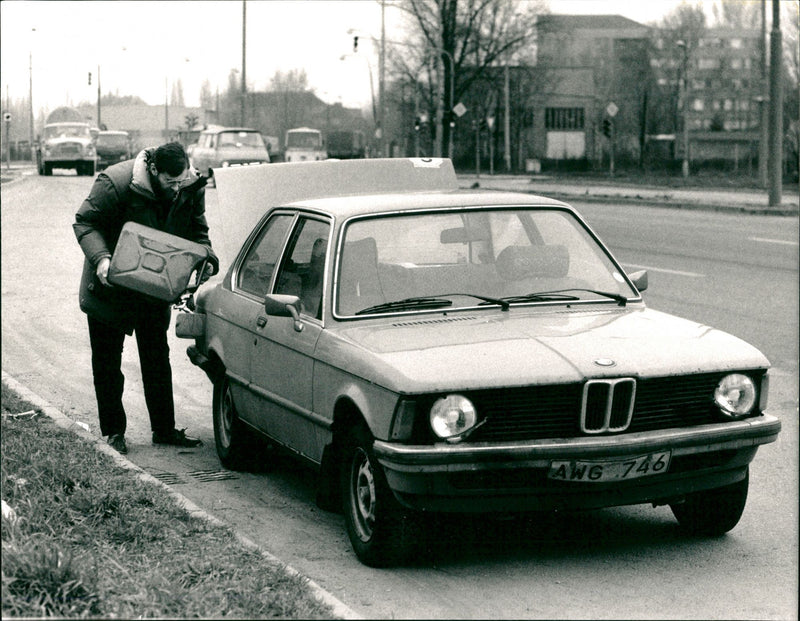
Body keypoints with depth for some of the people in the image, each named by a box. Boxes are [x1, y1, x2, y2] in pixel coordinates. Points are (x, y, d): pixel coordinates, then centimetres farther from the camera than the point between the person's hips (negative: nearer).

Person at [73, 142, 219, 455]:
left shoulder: (192, 188, -11)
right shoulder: (115, 182, -26)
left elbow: (196, 232, 3)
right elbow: (85, 222, -18)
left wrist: (207, 259, -17)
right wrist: (101, 258, -34)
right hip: (110, 288, -4)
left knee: (157, 358, 10)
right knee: (107, 360, 5)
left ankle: (164, 429, 18)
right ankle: (113, 431, 16)